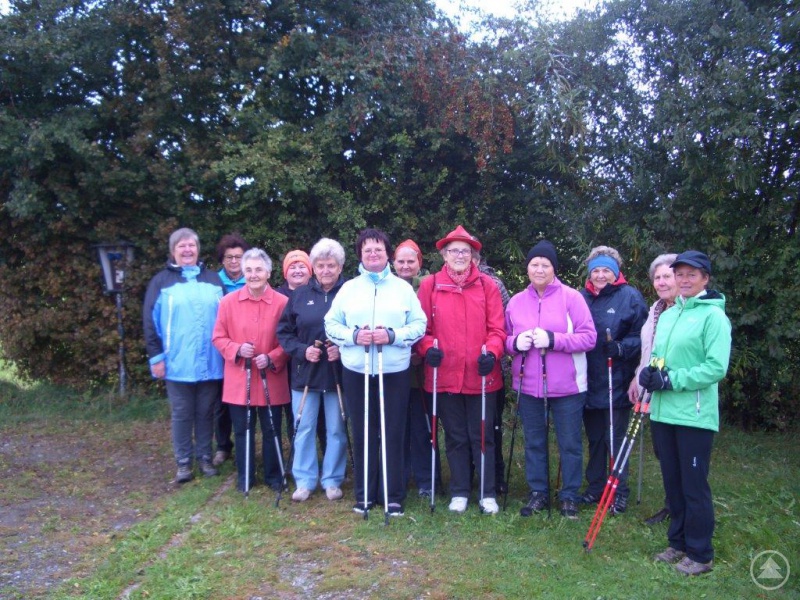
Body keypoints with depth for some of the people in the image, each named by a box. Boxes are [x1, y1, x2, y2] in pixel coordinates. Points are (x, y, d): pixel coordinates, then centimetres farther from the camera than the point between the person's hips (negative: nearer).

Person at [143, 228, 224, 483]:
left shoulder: (213, 279, 10)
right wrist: (155, 356, -8)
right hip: (177, 363, -2)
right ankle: (183, 462, 18)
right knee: (181, 414, 6)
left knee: (206, 412, 11)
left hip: (210, 362, 2)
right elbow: (150, 321, -2)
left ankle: (205, 457, 24)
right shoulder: (161, 281, 2)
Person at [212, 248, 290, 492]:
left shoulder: (282, 302, -7)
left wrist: (272, 358, -16)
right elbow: (219, 338, 4)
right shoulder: (228, 301, -1)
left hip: (271, 380, -1)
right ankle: (244, 477, 28)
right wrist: (237, 349, -14)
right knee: (242, 430, 12)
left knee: (271, 431, 10)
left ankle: (274, 475, 27)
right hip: (239, 380, 1)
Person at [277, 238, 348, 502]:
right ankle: (304, 480, 21)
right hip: (305, 372, 2)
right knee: (303, 429, 8)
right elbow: (284, 331, 7)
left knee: (336, 430, 8)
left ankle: (332, 480, 23)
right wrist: (302, 350, -9)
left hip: (338, 373, -2)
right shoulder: (300, 295, 6)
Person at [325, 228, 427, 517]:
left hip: (395, 372, -1)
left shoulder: (403, 287, 6)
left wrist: (393, 335, -16)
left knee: (394, 434, 3)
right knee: (363, 435, 9)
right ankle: (364, 494, 22)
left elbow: (419, 325, 0)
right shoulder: (348, 288, 9)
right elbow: (331, 325, 5)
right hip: (356, 373, 1)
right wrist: (354, 336, -13)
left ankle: (394, 496, 16)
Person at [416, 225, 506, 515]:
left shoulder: (487, 285, 3)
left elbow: (497, 328, -1)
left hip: (481, 375, 0)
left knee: (482, 436, 8)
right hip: (445, 375, 1)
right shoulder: (429, 285, 3)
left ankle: (487, 493, 22)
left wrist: (492, 352, -18)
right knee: (455, 437, 13)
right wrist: (427, 347, -16)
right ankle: (459, 492, 26)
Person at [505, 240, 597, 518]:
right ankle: (538, 493, 29)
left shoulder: (571, 297, -6)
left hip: (566, 386, -3)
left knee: (570, 443, 9)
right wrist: (516, 343, -12)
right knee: (534, 442, 14)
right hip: (529, 386, 4)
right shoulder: (516, 301, 6)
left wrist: (553, 339, -22)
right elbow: (505, 339, 11)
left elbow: (589, 337, -10)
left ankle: (569, 496, 25)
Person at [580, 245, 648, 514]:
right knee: (594, 437, 15)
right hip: (589, 381, 4)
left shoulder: (630, 297, -6)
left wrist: (621, 348, -23)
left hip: (616, 383, -4)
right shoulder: (582, 298, 6)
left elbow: (641, 336, -8)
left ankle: (620, 492, 18)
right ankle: (595, 486, 29)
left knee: (616, 438, 4)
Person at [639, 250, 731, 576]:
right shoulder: (667, 315, 12)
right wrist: (649, 373, -2)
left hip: (695, 415, -6)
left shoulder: (713, 315, -8)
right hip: (663, 412, 6)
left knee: (694, 485, 3)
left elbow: (716, 367, -16)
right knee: (672, 482, 15)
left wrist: (671, 380, -18)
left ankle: (700, 554, 18)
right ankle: (678, 543, 30)